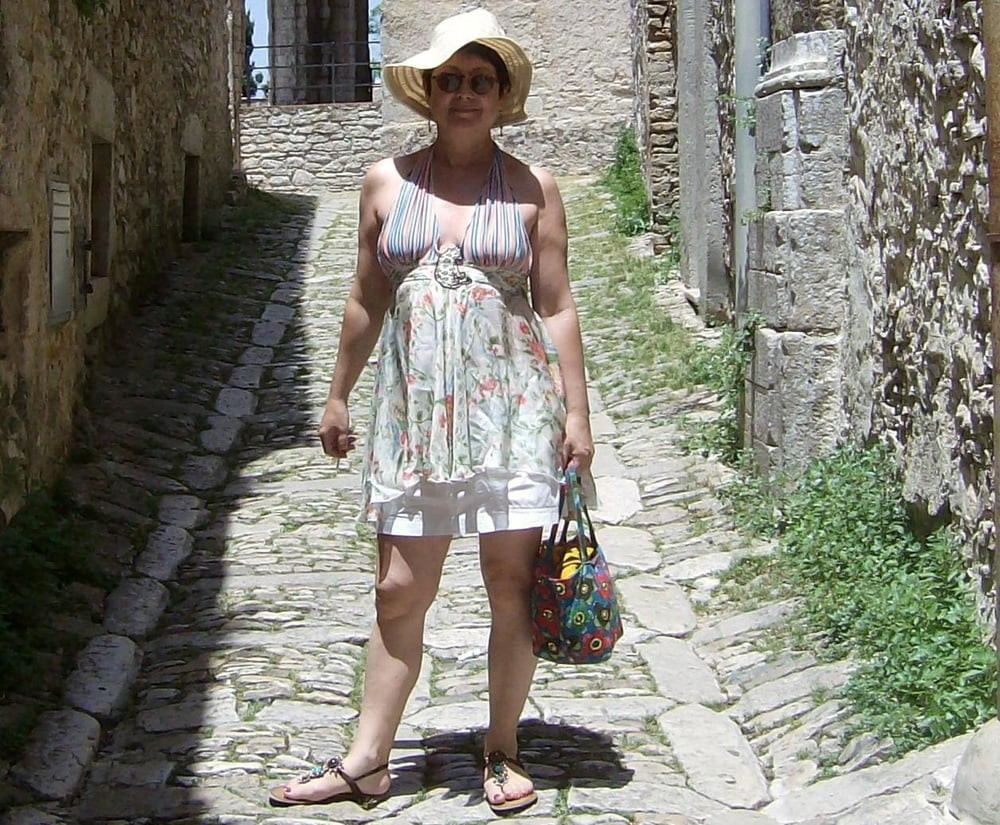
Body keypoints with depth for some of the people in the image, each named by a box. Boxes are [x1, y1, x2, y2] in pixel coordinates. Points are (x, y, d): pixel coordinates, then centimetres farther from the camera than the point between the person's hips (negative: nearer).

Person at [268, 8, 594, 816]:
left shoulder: (532, 189, 3)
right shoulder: (387, 183, 7)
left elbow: (557, 309, 2)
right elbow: (366, 301, 14)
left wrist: (577, 412, -2)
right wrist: (339, 394, 16)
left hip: (511, 406, -1)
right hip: (415, 406, 1)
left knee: (514, 586, 3)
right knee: (400, 590, 4)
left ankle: (503, 752, 19)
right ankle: (366, 763, 13)